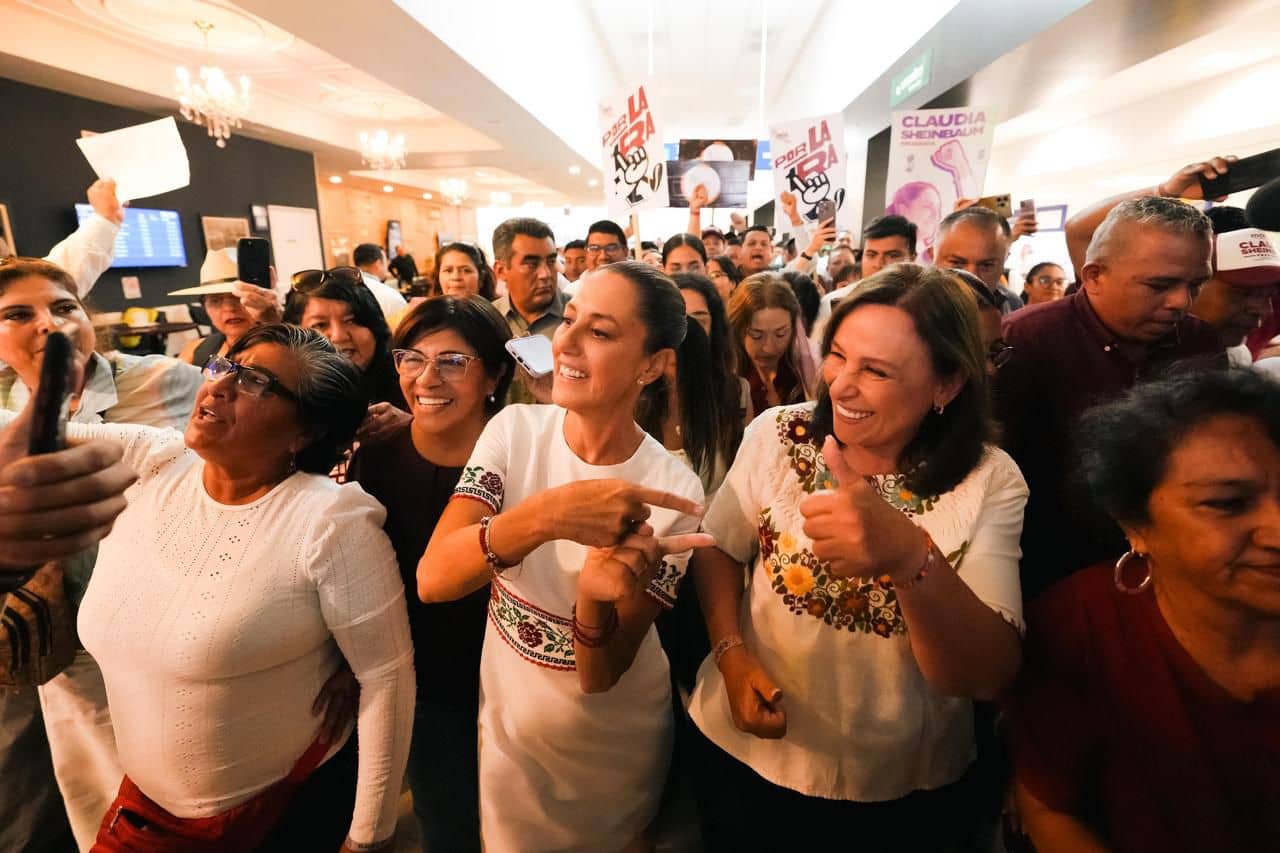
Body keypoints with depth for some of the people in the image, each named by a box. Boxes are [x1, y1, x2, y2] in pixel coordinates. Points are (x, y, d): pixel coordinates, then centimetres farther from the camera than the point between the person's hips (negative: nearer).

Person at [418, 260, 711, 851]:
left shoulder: (672, 491, -24)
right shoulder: (514, 430, -17)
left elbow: (601, 675, -20)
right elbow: (432, 579, -27)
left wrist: (596, 597, -41)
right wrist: (542, 516, -44)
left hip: (615, 752, -1)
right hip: (508, 729, 2)